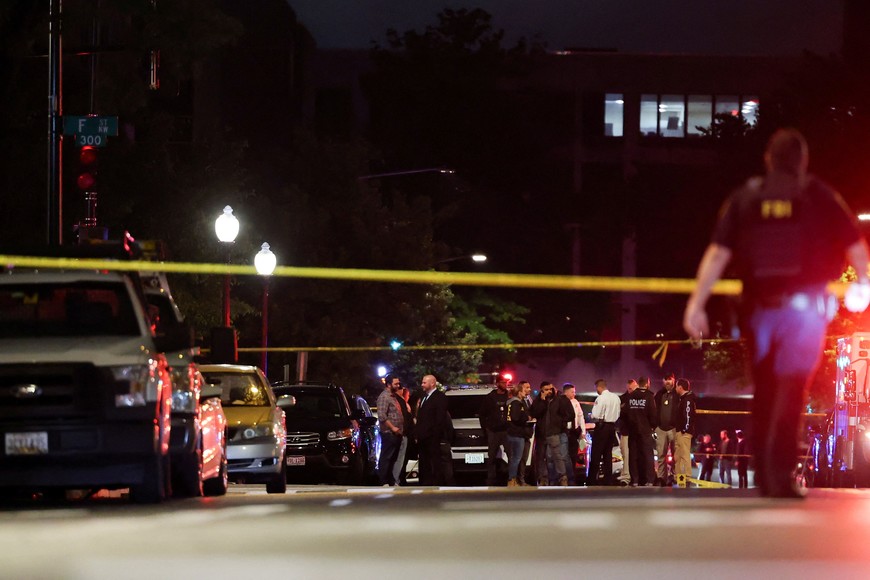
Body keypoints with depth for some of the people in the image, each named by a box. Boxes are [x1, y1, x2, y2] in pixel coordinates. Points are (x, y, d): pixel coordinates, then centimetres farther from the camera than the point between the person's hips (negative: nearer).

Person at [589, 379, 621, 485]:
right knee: (608, 454, 12)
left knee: (596, 454, -4)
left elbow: (595, 415, -17)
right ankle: (608, 480, 11)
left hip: (602, 426, -7)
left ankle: (592, 480, -5)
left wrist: (592, 416, 3)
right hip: (612, 426, 7)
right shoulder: (616, 397, 7)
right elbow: (618, 413, 11)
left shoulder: (600, 398, -15)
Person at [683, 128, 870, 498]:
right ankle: (780, 474, -20)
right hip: (804, 305, -2)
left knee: (764, 390, 14)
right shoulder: (819, 196, 1)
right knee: (792, 389, -6)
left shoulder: (744, 198, 5)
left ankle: (764, 476, 20)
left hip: (759, 307, 2)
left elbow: (717, 254, -4)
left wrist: (697, 303, -7)